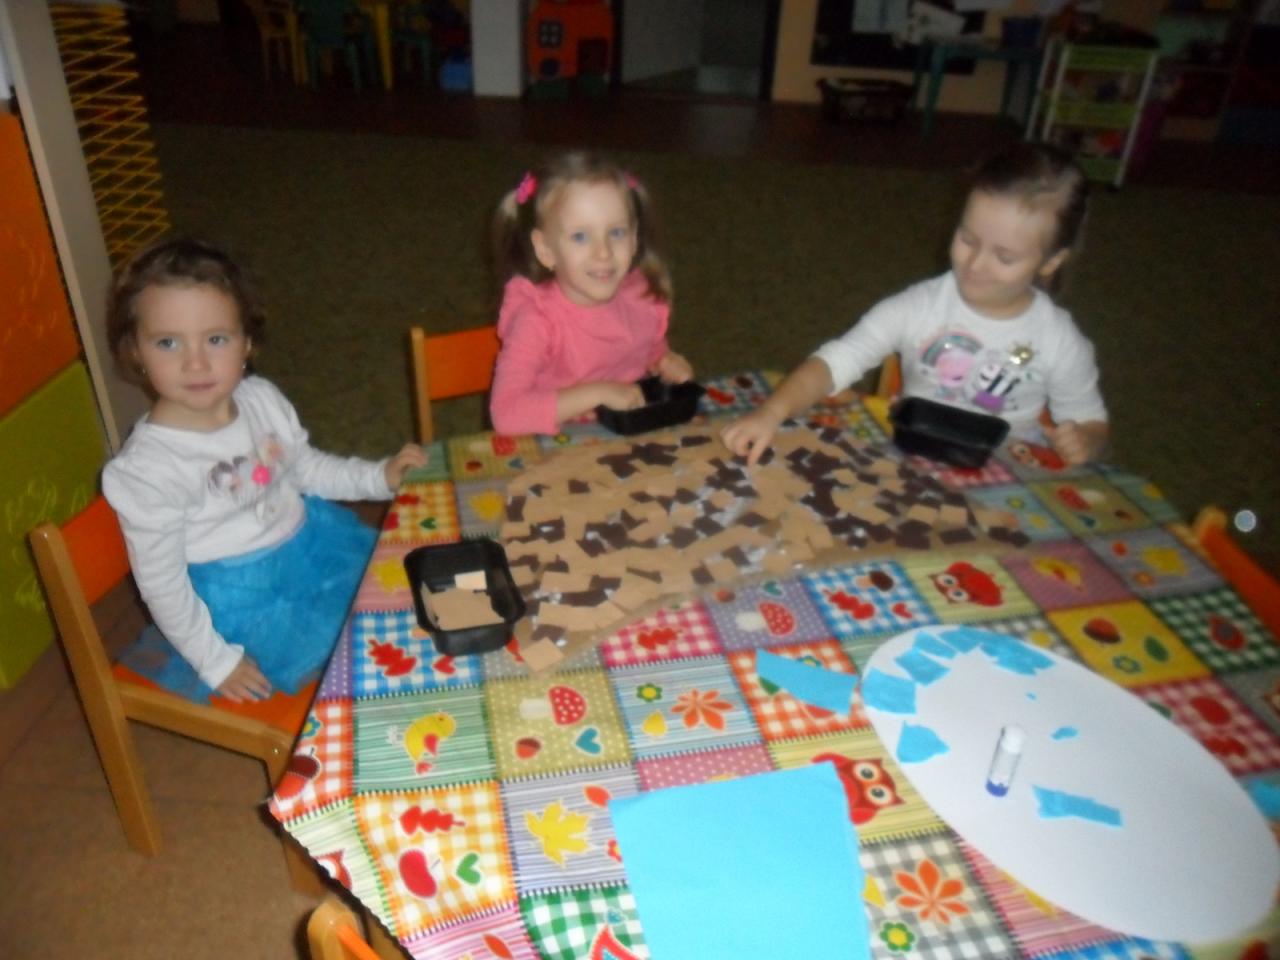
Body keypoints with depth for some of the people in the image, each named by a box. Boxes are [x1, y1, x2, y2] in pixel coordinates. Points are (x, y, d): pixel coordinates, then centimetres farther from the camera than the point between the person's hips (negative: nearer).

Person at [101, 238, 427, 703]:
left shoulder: (261, 398, -9)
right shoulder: (148, 467, -26)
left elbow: (304, 466, 10)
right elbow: (160, 583, -16)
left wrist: (380, 476, 0)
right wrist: (214, 661, -10)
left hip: (309, 539, 6)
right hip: (239, 595, -6)